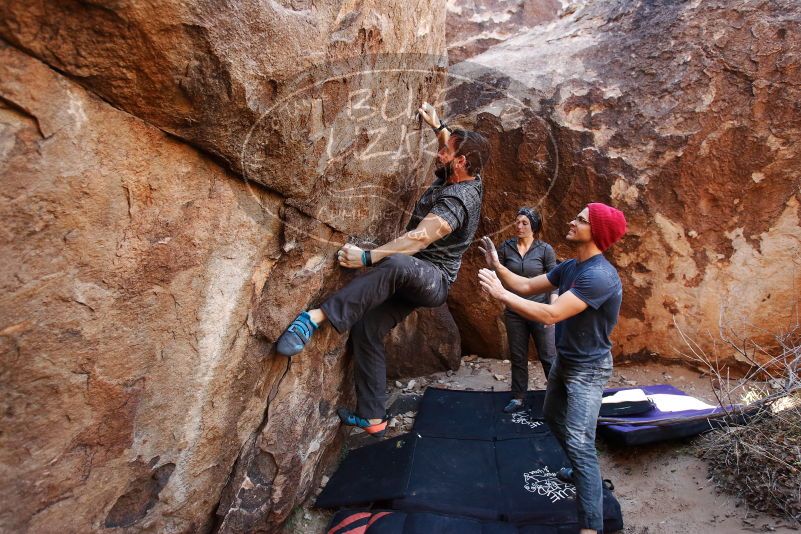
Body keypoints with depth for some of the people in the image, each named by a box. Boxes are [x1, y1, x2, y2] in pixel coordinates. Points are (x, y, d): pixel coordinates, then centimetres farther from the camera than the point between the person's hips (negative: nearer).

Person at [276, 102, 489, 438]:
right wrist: (437, 126, 35)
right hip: (411, 280, 10)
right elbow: (454, 148, 33)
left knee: (397, 264, -44)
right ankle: (372, 419, 6)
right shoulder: (467, 179, 7)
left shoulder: (457, 199, -21)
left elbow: (420, 237, -35)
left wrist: (368, 257, -39)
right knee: (366, 328, -1)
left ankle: (317, 316, -46)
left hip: (433, 280, -10)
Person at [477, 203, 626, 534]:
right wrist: (497, 266, -12)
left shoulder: (599, 276, -30)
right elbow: (527, 286, 3)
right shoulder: (569, 266, 1)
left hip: (589, 369, -10)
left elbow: (551, 315, -36)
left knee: (579, 443, -13)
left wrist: (501, 294, -33)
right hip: (565, 360, 10)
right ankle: (582, 469, 48)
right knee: (553, 417, 26)